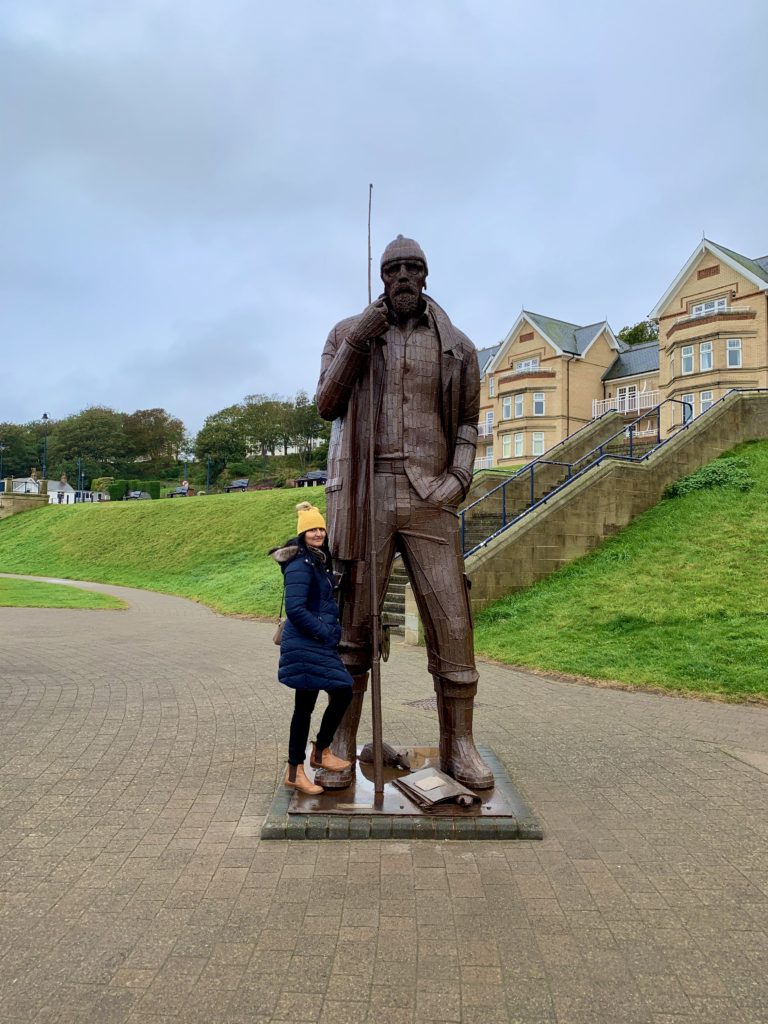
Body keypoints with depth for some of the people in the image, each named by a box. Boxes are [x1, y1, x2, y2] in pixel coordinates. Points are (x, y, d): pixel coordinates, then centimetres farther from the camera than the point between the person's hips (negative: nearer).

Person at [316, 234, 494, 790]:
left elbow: (467, 421, 16)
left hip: (430, 496, 1)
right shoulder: (347, 332, 12)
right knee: (352, 622, 2)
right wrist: (356, 342, -5)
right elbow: (326, 406, 5)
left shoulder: (456, 346, 12)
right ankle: (342, 746, 13)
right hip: (364, 494, 0)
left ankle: (459, 746, 11)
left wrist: (460, 475, -1)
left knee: (452, 623, -2)